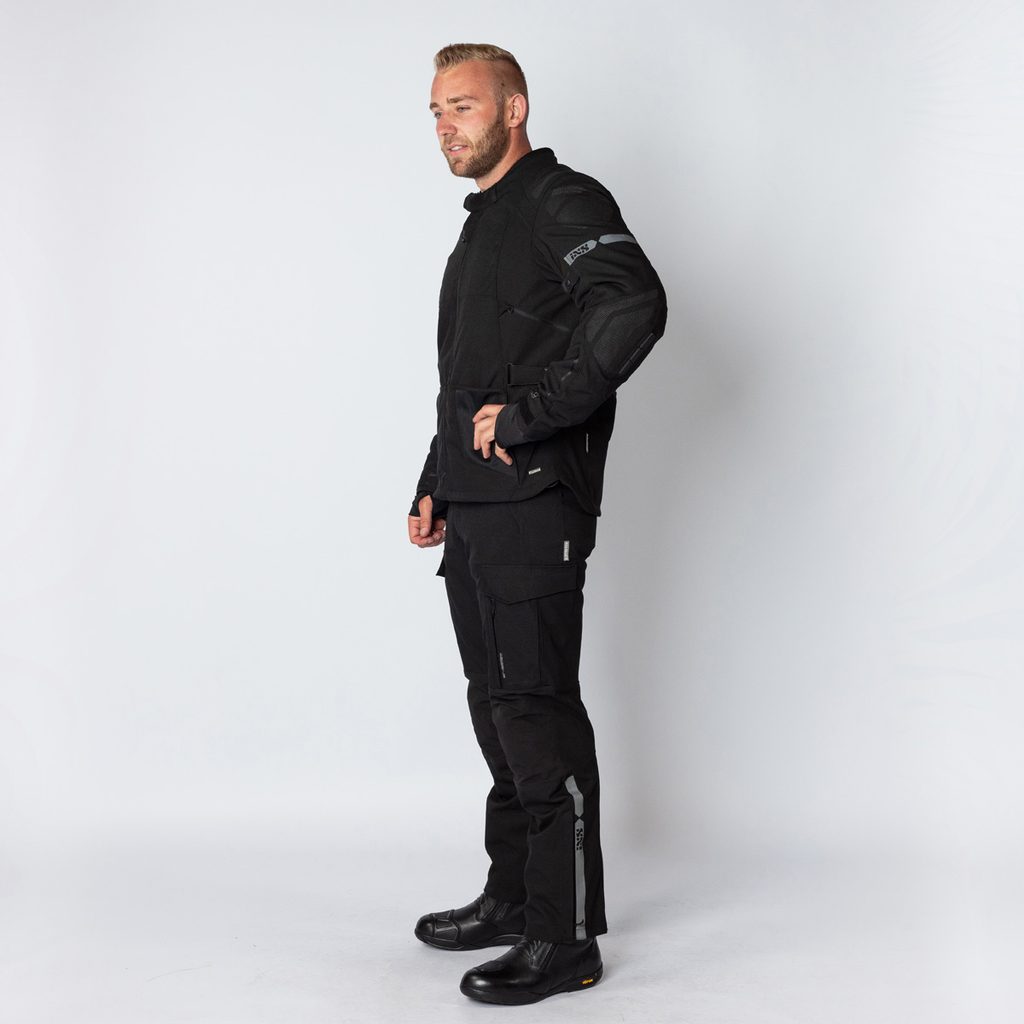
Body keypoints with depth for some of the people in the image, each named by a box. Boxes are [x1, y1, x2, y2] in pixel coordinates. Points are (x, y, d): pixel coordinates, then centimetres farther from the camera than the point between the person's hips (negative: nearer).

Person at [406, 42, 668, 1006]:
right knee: (497, 704, 14)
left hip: (535, 503, -10)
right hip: (475, 511, 10)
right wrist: (435, 489, 20)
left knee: (537, 709, -9)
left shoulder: (565, 204, -6)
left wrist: (527, 414, -23)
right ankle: (513, 898, 26)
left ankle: (567, 938, -1)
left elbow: (634, 308, -26)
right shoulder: (479, 229, 23)